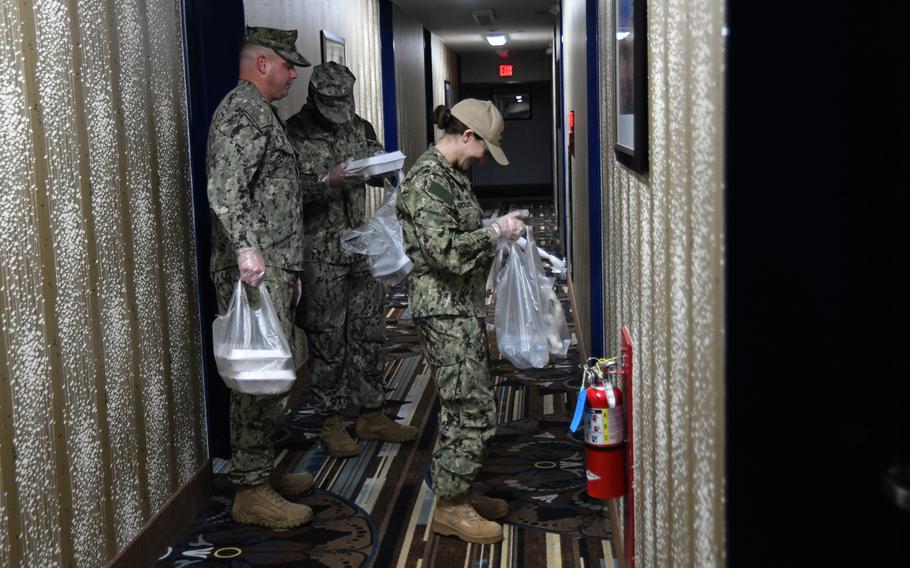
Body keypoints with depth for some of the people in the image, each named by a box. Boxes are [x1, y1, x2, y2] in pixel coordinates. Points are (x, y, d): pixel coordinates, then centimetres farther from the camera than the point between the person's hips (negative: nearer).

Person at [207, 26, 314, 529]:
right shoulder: (243, 109, -12)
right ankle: (250, 491, -2)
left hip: (271, 270, 11)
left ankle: (263, 472, 25)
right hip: (256, 274, -11)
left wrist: (288, 269, 28)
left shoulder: (258, 111, 22)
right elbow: (225, 189, -26)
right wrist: (246, 249, -38)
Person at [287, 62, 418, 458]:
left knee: (369, 334, 10)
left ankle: (371, 415, 21)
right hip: (320, 255, -6)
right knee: (327, 339, 1)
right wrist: (329, 179, -28)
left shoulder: (358, 128, 10)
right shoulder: (295, 134, -8)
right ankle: (331, 423, 11)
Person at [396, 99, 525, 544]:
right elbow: (444, 250, -25)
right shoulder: (426, 181, -18)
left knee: (464, 404, 15)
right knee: (473, 408, -6)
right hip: (444, 310, -10)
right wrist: (496, 232, -16)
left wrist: (496, 229, 11)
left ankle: (458, 492, 26)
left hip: (461, 306, 10)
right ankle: (449, 507, 5)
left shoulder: (450, 175, 14)